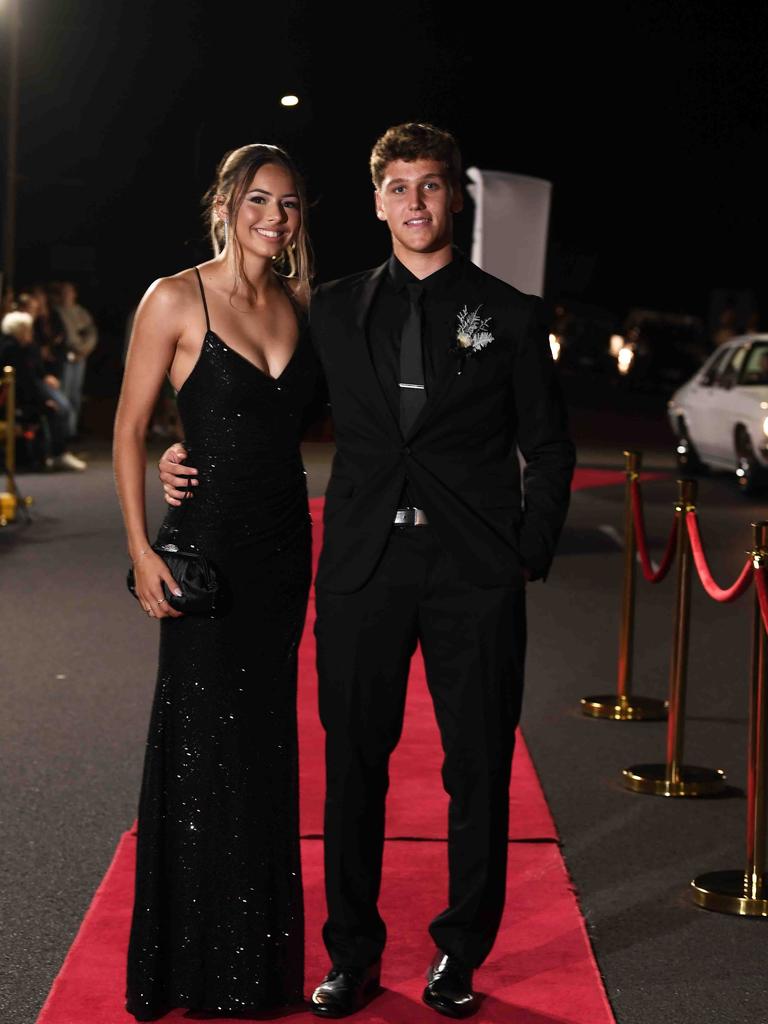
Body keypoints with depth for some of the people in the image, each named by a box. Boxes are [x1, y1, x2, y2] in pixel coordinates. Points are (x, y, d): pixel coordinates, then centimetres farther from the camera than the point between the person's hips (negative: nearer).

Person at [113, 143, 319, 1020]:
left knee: (265, 738, 11)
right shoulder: (176, 300, -7)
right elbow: (129, 428, -6)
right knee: (202, 741, 2)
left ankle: (258, 947, 25)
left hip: (283, 543, 5)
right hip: (206, 541, -5)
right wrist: (141, 548, -12)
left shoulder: (299, 306, 8)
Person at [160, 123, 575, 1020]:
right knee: (354, 765, 6)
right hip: (364, 567, 1)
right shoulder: (334, 311, 11)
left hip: (475, 574, -1)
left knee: (479, 768, 5)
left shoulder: (508, 315, 6)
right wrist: (193, 454, 0)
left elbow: (549, 447, 7)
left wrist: (530, 554, -2)